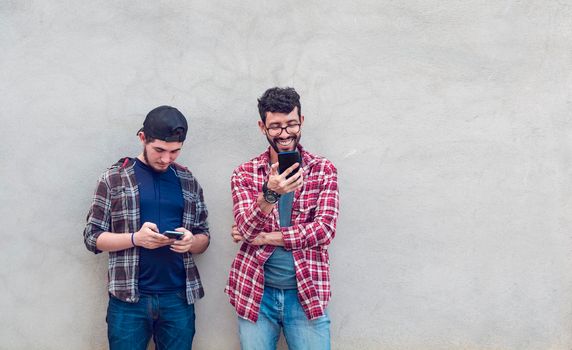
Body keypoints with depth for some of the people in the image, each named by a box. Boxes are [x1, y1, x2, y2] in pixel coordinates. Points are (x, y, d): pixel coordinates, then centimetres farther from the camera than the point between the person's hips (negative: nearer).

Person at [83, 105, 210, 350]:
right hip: (129, 299, -2)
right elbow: (92, 237, -1)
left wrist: (191, 242, -10)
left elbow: (203, 238, 13)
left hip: (179, 298, 3)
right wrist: (135, 238, -18)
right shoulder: (114, 178, 0)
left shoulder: (188, 182, 9)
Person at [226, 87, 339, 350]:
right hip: (256, 294, 1)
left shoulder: (323, 170, 1)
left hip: (307, 294, 0)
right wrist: (269, 193, -29)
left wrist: (263, 237, -12)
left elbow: (324, 229, -9)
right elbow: (246, 231, -11)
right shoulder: (245, 174, 2)